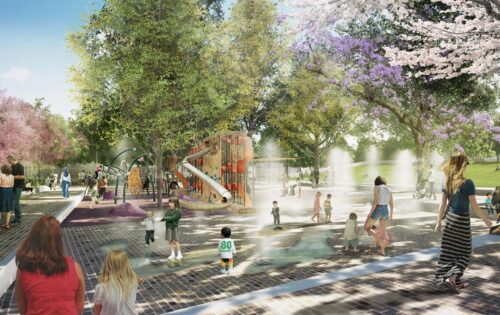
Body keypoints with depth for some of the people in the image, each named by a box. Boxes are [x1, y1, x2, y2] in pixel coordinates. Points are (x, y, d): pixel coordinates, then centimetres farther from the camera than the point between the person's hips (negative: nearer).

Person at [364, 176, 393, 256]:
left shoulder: (376, 187, -9)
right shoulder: (389, 189, 9)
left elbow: (375, 201, -20)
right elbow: (392, 204, 10)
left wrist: (370, 213, -14)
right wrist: (391, 216, 20)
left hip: (377, 211, -6)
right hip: (385, 211, 6)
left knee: (366, 228, 12)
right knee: (382, 230, 23)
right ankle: (382, 251, 25)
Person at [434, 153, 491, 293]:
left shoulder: (447, 182, 1)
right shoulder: (467, 183, -16)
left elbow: (443, 205, 4)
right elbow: (475, 207, -13)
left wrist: (439, 222, 11)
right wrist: (486, 220, 1)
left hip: (450, 218, 6)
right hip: (462, 220, -6)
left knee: (450, 251, 12)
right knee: (464, 251, 9)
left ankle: (457, 282, 24)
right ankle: (451, 278, -3)